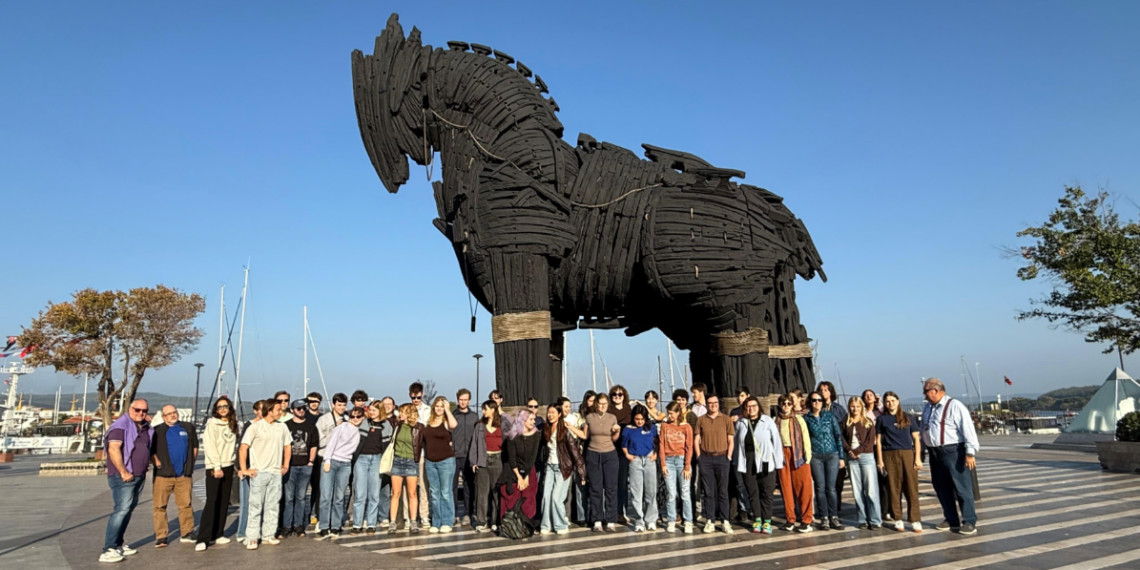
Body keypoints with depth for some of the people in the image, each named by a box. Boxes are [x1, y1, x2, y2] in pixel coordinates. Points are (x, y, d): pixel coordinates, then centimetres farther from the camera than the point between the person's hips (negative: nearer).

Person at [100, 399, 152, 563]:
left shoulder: (145, 428, 14)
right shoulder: (121, 425, -11)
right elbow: (113, 449, -22)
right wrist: (123, 472, -23)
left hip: (139, 476, 9)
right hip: (124, 477, -9)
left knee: (128, 510, 13)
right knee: (122, 510, -15)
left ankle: (118, 544, 22)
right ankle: (108, 550, -12)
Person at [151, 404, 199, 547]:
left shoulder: (188, 428, 11)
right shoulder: (157, 431, 4)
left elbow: (194, 447, 17)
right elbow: (151, 450, 3)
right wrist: (157, 462, -12)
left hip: (184, 474, 2)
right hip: (163, 474, -2)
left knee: (185, 504, 4)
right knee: (160, 506, 0)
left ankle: (187, 533, 12)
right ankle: (161, 536, 9)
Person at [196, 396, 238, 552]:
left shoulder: (232, 425, 12)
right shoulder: (212, 423, -5)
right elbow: (209, 446, -12)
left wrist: (233, 460, 2)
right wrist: (216, 467, -16)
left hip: (228, 466, 6)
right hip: (213, 467, -6)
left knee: (224, 502, 7)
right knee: (212, 501, -11)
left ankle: (218, 534, 14)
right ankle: (203, 539, -9)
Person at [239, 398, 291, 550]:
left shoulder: (282, 427, 9)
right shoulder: (255, 427, -7)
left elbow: (287, 446, 19)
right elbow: (243, 448, -9)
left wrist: (286, 465, 13)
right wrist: (244, 469, -12)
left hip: (276, 473, 5)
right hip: (259, 472, -5)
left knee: (273, 506, 9)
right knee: (256, 506, -2)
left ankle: (268, 535, 19)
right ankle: (251, 538, 6)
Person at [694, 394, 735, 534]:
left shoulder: (726, 419, 5)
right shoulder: (701, 420, 7)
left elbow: (730, 441, 5)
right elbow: (696, 440, 6)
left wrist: (728, 456, -3)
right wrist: (699, 457, 0)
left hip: (722, 458, -1)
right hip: (705, 458, 1)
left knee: (723, 490, 1)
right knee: (708, 491, 4)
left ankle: (725, 521, 7)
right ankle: (710, 521, 10)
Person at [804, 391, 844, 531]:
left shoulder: (830, 417, 6)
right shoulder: (806, 418, 5)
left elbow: (838, 436, 7)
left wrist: (841, 456, 3)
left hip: (832, 455, 0)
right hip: (815, 456, 0)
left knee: (831, 488, 0)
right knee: (820, 488, 1)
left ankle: (834, 517, 9)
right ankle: (824, 518, 8)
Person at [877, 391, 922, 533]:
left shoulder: (907, 418, 9)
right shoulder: (881, 419, 8)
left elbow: (916, 438, 8)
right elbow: (878, 441, 7)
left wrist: (918, 458, -1)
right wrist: (880, 461, 1)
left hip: (908, 454, 0)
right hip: (890, 456, 0)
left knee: (911, 488, -3)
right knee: (893, 488, 2)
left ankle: (915, 519, 3)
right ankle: (898, 519, 10)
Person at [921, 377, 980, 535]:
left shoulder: (955, 406, -10)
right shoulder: (928, 408, 15)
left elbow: (967, 429, -15)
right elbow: (924, 430, 20)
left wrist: (970, 452, -19)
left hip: (953, 451, -8)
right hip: (934, 453, 8)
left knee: (961, 487, -4)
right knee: (941, 488, 12)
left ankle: (969, 522, 5)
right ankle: (952, 520, 23)